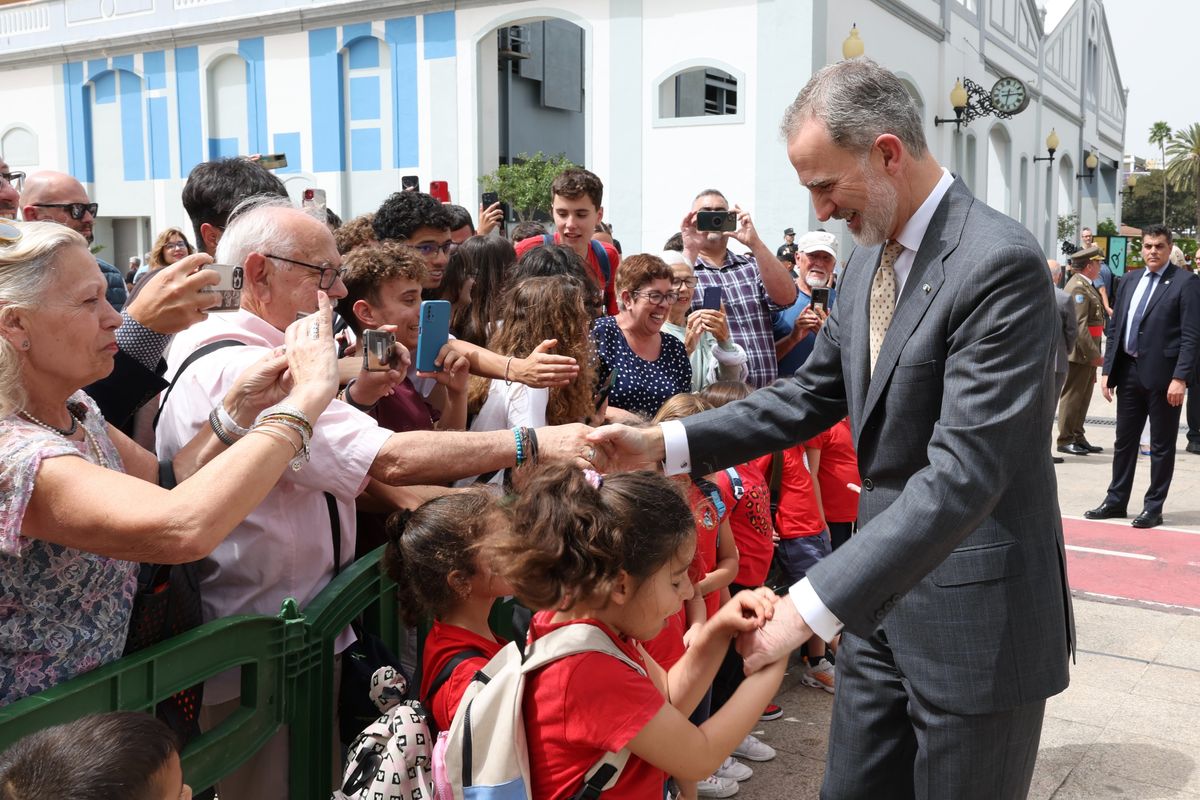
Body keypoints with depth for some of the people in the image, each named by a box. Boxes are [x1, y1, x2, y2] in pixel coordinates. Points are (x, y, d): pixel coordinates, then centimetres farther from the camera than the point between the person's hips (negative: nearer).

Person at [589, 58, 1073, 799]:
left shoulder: (1000, 263, -22)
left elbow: (962, 474, -27)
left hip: (975, 616, -7)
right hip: (885, 587, 8)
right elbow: (812, 395, 9)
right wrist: (664, 443, -3)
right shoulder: (871, 259, 6)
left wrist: (814, 602, -30)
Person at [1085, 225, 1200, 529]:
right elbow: (1114, 329, 14)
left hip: (1162, 375, -6)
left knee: (1161, 446, 5)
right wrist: (1107, 369, 8)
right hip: (1128, 371, 6)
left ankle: (1153, 507, 14)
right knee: (1124, 441, 13)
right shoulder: (1129, 282, 12)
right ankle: (1116, 501, 23)